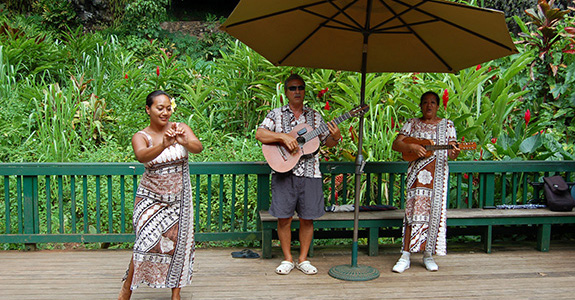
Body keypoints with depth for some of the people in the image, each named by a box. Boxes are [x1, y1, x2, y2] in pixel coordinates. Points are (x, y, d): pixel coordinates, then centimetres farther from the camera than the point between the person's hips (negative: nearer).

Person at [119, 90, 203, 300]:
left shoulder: (181, 129, -2)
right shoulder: (141, 137, -6)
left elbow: (198, 147, -20)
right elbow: (142, 156, -29)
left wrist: (184, 142, -43)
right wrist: (164, 145, -48)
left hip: (179, 198, 2)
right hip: (150, 197, -2)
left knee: (178, 243, 3)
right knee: (148, 241, -15)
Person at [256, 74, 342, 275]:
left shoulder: (314, 116, 13)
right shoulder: (276, 114, 7)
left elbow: (328, 142, 14)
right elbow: (260, 134, -7)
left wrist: (335, 137, -8)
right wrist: (283, 136, -19)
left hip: (309, 174, 2)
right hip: (284, 172, -2)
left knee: (307, 219, 4)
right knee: (284, 218, 1)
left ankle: (303, 259, 17)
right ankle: (287, 259, 16)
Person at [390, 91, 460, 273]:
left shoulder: (446, 125, 9)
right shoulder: (412, 124, 9)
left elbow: (451, 152, 4)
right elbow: (395, 144, 2)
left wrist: (454, 153, -20)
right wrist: (412, 147, -16)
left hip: (438, 174, 1)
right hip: (417, 174, 0)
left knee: (434, 211, -1)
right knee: (414, 210, -7)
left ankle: (428, 255, 11)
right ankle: (405, 256, -4)